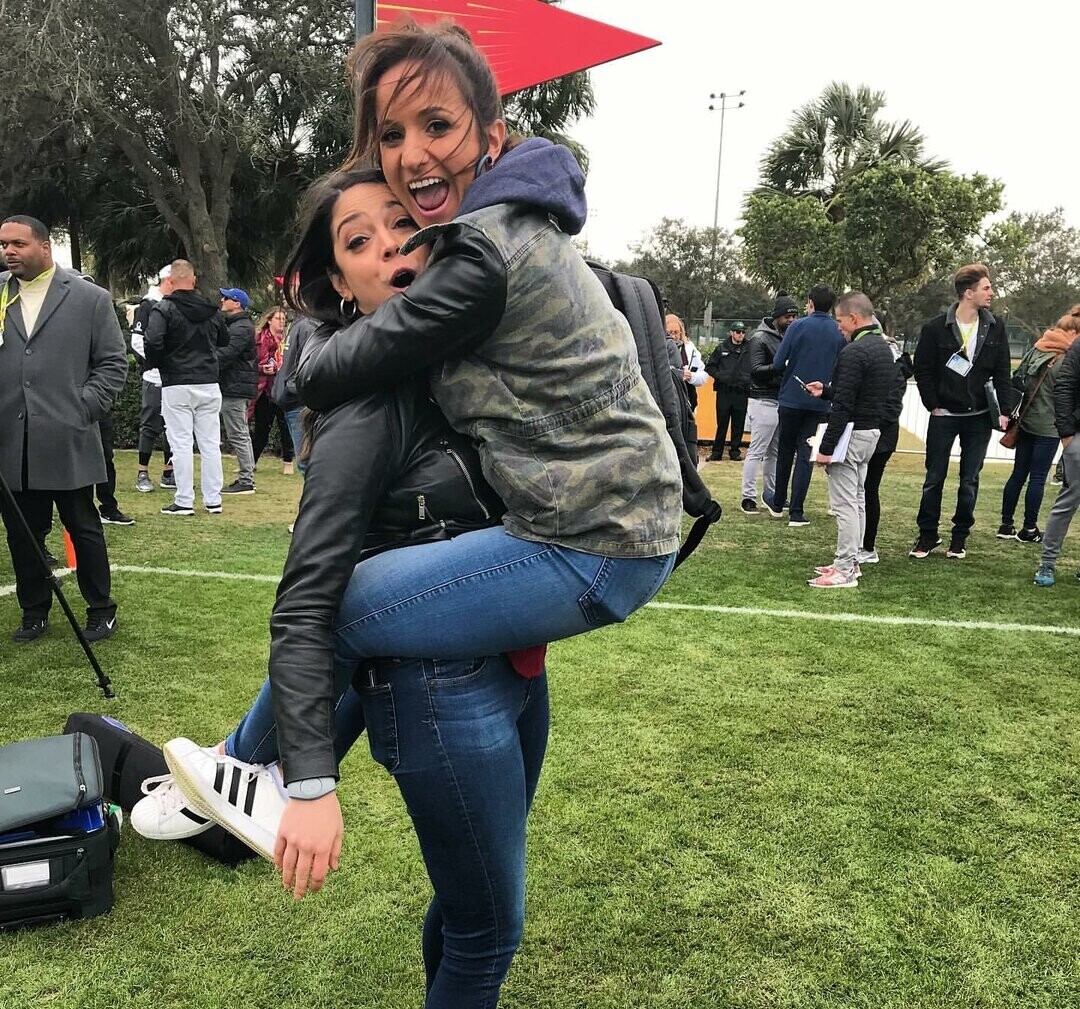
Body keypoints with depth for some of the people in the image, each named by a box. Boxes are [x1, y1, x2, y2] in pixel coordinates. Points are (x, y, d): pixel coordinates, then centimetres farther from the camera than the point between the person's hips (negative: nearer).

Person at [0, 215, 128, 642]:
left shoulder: (90, 298, 1)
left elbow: (114, 363, 2)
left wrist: (83, 410, -6)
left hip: (66, 442, -3)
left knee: (84, 529, 7)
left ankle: (101, 611, 21)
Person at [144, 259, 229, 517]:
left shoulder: (164, 308, -8)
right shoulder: (211, 309, 9)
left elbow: (153, 341, -20)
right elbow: (224, 339, 22)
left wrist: (155, 363, -2)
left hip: (176, 385, -4)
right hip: (209, 384, 4)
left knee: (182, 443, 0)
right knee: (211, 443, 7)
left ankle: (184, 501, 3)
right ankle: (213, 500, 12)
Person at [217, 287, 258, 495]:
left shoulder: (241, 328, -14)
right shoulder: (234, 324, 20)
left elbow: (227, 353, -22)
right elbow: (224, 350, 21)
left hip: (235, 387, -11)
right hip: (235, 386, 11)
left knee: (238, 435, -8)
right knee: (241, 435, 13)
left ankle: (246, 481, -5)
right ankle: (247, 479, 20)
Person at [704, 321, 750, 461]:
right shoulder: (722, 349, 5)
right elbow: (709, 366, 10)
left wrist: (749, 380, -4)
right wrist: (719, 376, -4)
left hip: (741, 393, 1)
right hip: (724, 392, -1)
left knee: (739, 425, 6)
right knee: (722, 424, 2)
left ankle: (735, 451, 16)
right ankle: (716, 452, 9)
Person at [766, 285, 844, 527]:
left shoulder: (798, 326, -8)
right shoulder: (840, 332, -2)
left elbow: (778, 363, -10)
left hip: (791, 399, -1)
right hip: (820, 403, 1)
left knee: (785, 452, 14)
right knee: (806, 455, 5)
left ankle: (778, 504, 27)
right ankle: (796, 512, 2)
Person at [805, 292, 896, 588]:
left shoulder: (854, 352, -18)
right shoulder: (884, 348, 13)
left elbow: (843, 405, -21)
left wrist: (826, 447, -18)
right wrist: (826, 390, 19)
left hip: (851, 434, -10)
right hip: (872, 432, 10)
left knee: (845, 503, -7)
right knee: (857, 499, 16)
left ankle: (844, 571, -4)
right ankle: (850, 561, 24)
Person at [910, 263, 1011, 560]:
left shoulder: (995, 328, 3)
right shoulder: (936, 328, -7)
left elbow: (1002, 373, 6)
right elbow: (922, 370, -2)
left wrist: (1003, 410, -1)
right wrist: (933, 406, -6)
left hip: (980, 418, 2)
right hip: (944, 416, -2)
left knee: (970, 481, 7)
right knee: (934, 479, 5)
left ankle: (960, 537, 19)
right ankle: (928, 535, 16)